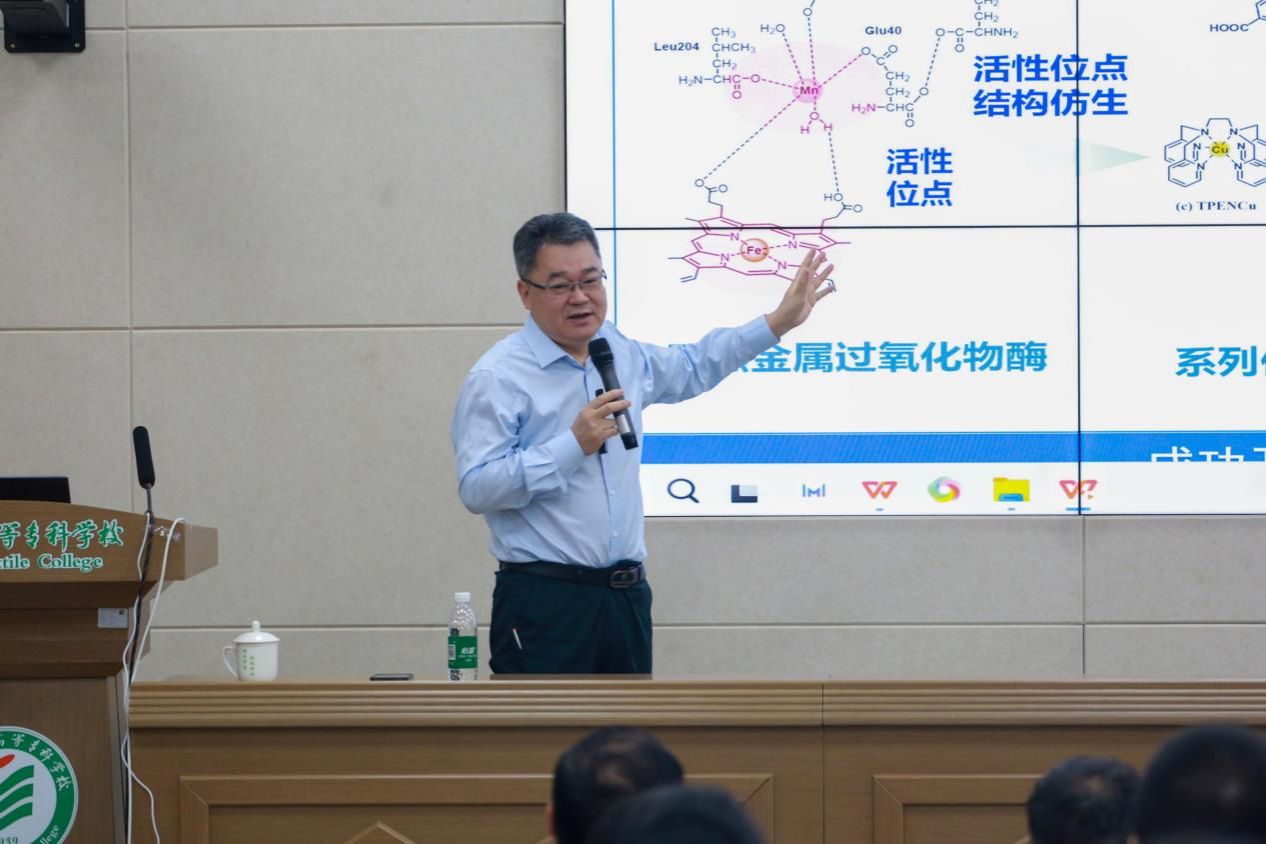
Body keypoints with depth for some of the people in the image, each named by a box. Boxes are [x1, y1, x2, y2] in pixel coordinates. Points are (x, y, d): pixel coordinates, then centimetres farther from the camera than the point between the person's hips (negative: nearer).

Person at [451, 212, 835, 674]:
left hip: (627, 597, 7)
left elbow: (692, 367, 34)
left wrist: (778, 323, 31)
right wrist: (575, 445, -22)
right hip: (544, 601, -7)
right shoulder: (497, 377, -10)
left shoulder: (623, 354, 13)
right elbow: (476, 488, -18)